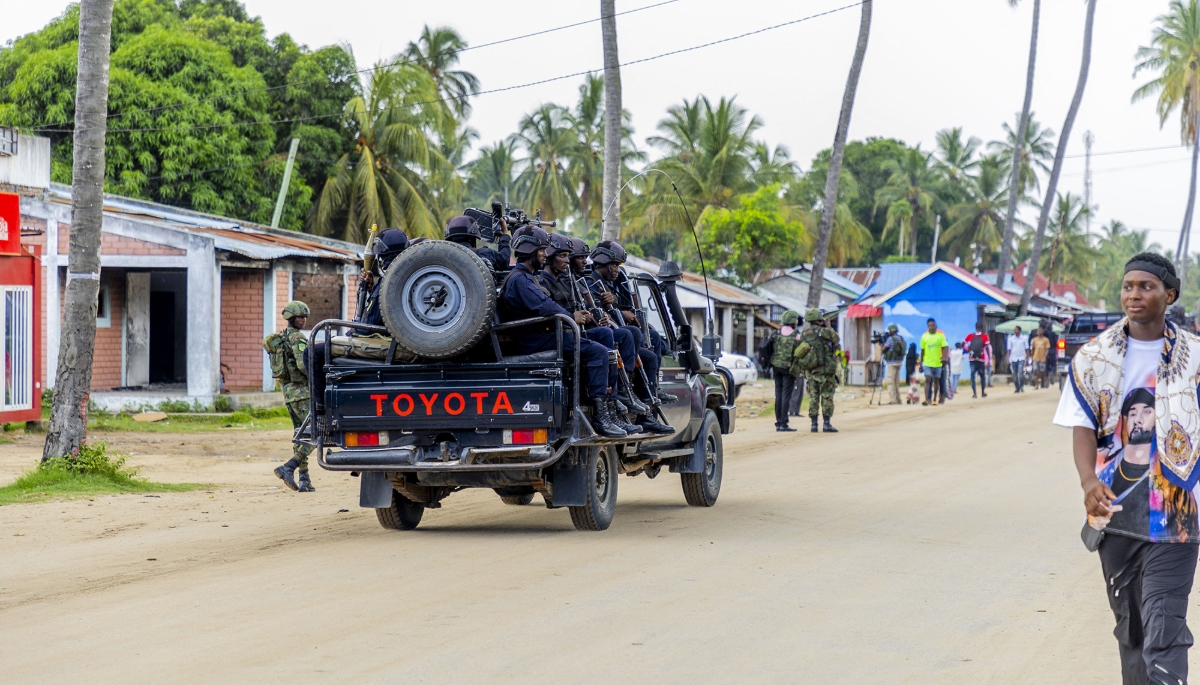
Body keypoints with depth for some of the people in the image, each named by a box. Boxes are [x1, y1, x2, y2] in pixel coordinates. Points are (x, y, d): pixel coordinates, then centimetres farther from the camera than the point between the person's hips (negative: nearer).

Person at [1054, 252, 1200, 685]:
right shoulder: (1093, 357, 5)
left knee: (1163, 637, -12)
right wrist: (1089, 481, -21)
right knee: (1129, 631, 14)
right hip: (1115, 513, 3)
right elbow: (1083, 427, -2)